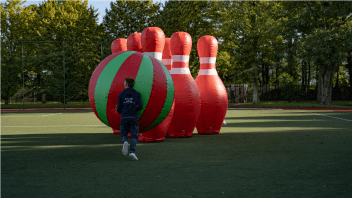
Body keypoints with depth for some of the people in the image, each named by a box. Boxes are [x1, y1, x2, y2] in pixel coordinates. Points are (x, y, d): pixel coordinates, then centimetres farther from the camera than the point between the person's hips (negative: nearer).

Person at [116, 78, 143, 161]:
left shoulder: (121, 94, 3)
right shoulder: (137, 94, 5)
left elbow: (119, 109, 1)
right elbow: (140, 106, -3)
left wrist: (118, 109, 26)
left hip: (124, 117, 0)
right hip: (134, 117, 0)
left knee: (124, 135, 12)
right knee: (134, 136, 3)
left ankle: (125, 142, -22)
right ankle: (132, 152, -17)